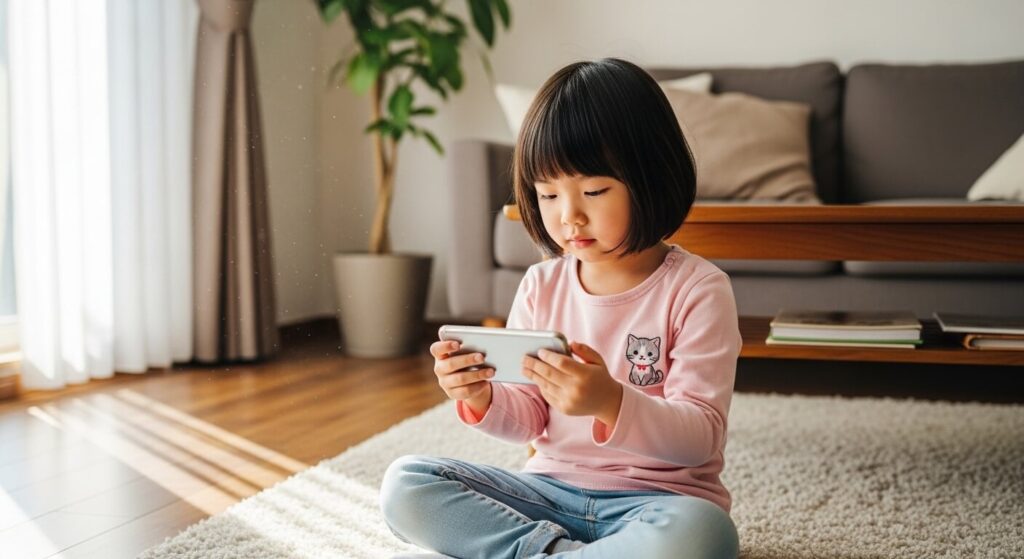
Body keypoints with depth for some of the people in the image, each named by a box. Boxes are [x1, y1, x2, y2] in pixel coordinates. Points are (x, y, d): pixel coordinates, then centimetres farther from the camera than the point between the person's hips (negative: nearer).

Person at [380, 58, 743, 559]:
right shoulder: (541, 286, 4)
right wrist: (482, 398, -15)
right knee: (405, 486, -12)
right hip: (552, 489, 4)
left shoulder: (696, 289, -9)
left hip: (656, 497, -4)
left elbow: (701, 436, -15)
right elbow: (529, 421, 8)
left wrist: (611, 403, -33)